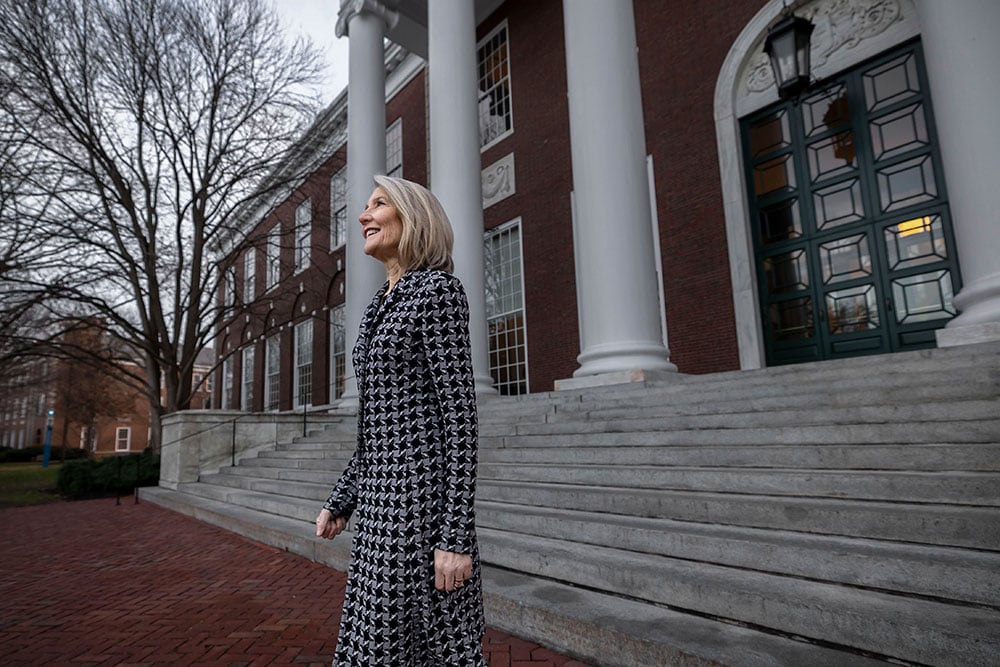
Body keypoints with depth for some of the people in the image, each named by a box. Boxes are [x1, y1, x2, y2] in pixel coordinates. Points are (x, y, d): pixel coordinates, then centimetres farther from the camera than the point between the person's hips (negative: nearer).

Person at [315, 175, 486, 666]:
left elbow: (461, 416, -16)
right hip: (383, 496, 9)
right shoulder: (384, 304, 17)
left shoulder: (438, 289, -10)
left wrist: (457, 536, -18)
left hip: (421, 495, -9)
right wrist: (341, 499, 19)